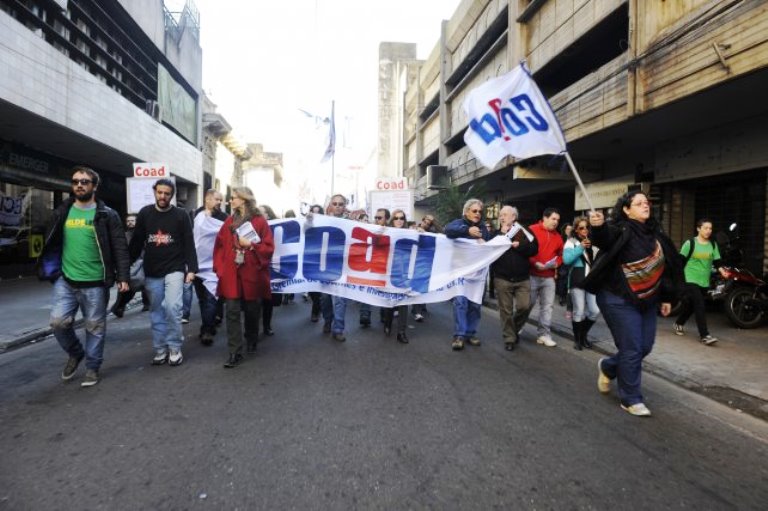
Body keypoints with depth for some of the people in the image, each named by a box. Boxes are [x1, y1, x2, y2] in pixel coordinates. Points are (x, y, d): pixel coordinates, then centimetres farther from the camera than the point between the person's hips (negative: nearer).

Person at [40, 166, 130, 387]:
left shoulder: (107, 215, -3)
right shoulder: (62, 212, 9)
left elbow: (120, 248, -6)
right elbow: (52, 243, 15)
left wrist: (123, 277, -13)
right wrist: (50, 268, 8)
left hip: (95, 282, -3)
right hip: (65, 280, 3)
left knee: (95, 326, 5)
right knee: (59, 321, -2)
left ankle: (92, 367, 21)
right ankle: (75, 353, 25)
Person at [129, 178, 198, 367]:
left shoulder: (181, 215, -2)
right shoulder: (145, 213, 5)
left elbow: (189, 244, -3)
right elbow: (136, 242, 9)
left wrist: (191, 268, -11)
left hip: (174, 269, -3)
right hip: (152, 272, 3)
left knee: (172, 307, -15)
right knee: (156, 312, 8)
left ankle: (175, 348, -1)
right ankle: (160, 350, 18)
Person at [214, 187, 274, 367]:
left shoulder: (260, 221, -3)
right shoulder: (229, 221, 10)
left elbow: (268, 248, -6)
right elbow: (220, 245, 9)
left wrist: (251, 245, -18)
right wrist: (220, 268, 1)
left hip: (252, 274, -2)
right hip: (231, 275, 3)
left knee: (252, 311, 12)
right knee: (232, 313, -3)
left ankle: (252, 341, 37)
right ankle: (235, 353, 1)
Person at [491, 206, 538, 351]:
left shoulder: (523, 231, 4)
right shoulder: (497, 234, 7)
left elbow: (534, 249, -6)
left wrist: (518, 246, -16)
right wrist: (503, 233, -11)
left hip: (523, 278, 0)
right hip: (502, 278, 0)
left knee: (524, 306, -5)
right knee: (506, 310, 3)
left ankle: (515, 329, 23)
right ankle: (509, 338, 14)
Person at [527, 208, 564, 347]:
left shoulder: (557, 236, 12)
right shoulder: (532, 230, -6)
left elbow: (561, 254, 19)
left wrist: (557, 262, -2)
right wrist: (535, 263, -19)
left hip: (549, 277, 5)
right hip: (532, 275, -5)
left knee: (547, 306, 2)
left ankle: (544, 334, 8)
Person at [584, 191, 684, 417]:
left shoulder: (655, 234, 9)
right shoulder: (621, 230, -14)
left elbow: (666, 267, 16)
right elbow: (604, 239, -38)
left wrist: (666, 297, 16)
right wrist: (598, 227, -61)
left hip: (647, 301, 8)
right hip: (620, 300, -7)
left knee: (644, 347, 13)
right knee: (632, 350, -3)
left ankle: (608, 367, 38)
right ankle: (631, 399, 13)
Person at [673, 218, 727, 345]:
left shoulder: (713, 245, 8)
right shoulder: (690, 243, -7)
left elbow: (717, 261, 4)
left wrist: (722, 271, -13)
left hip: (705, 281, 5)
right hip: (691, 279, -5)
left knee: (690, 305, 15)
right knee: (700, 306, -13)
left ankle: (678, 324, 36)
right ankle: (704, 335, -13)